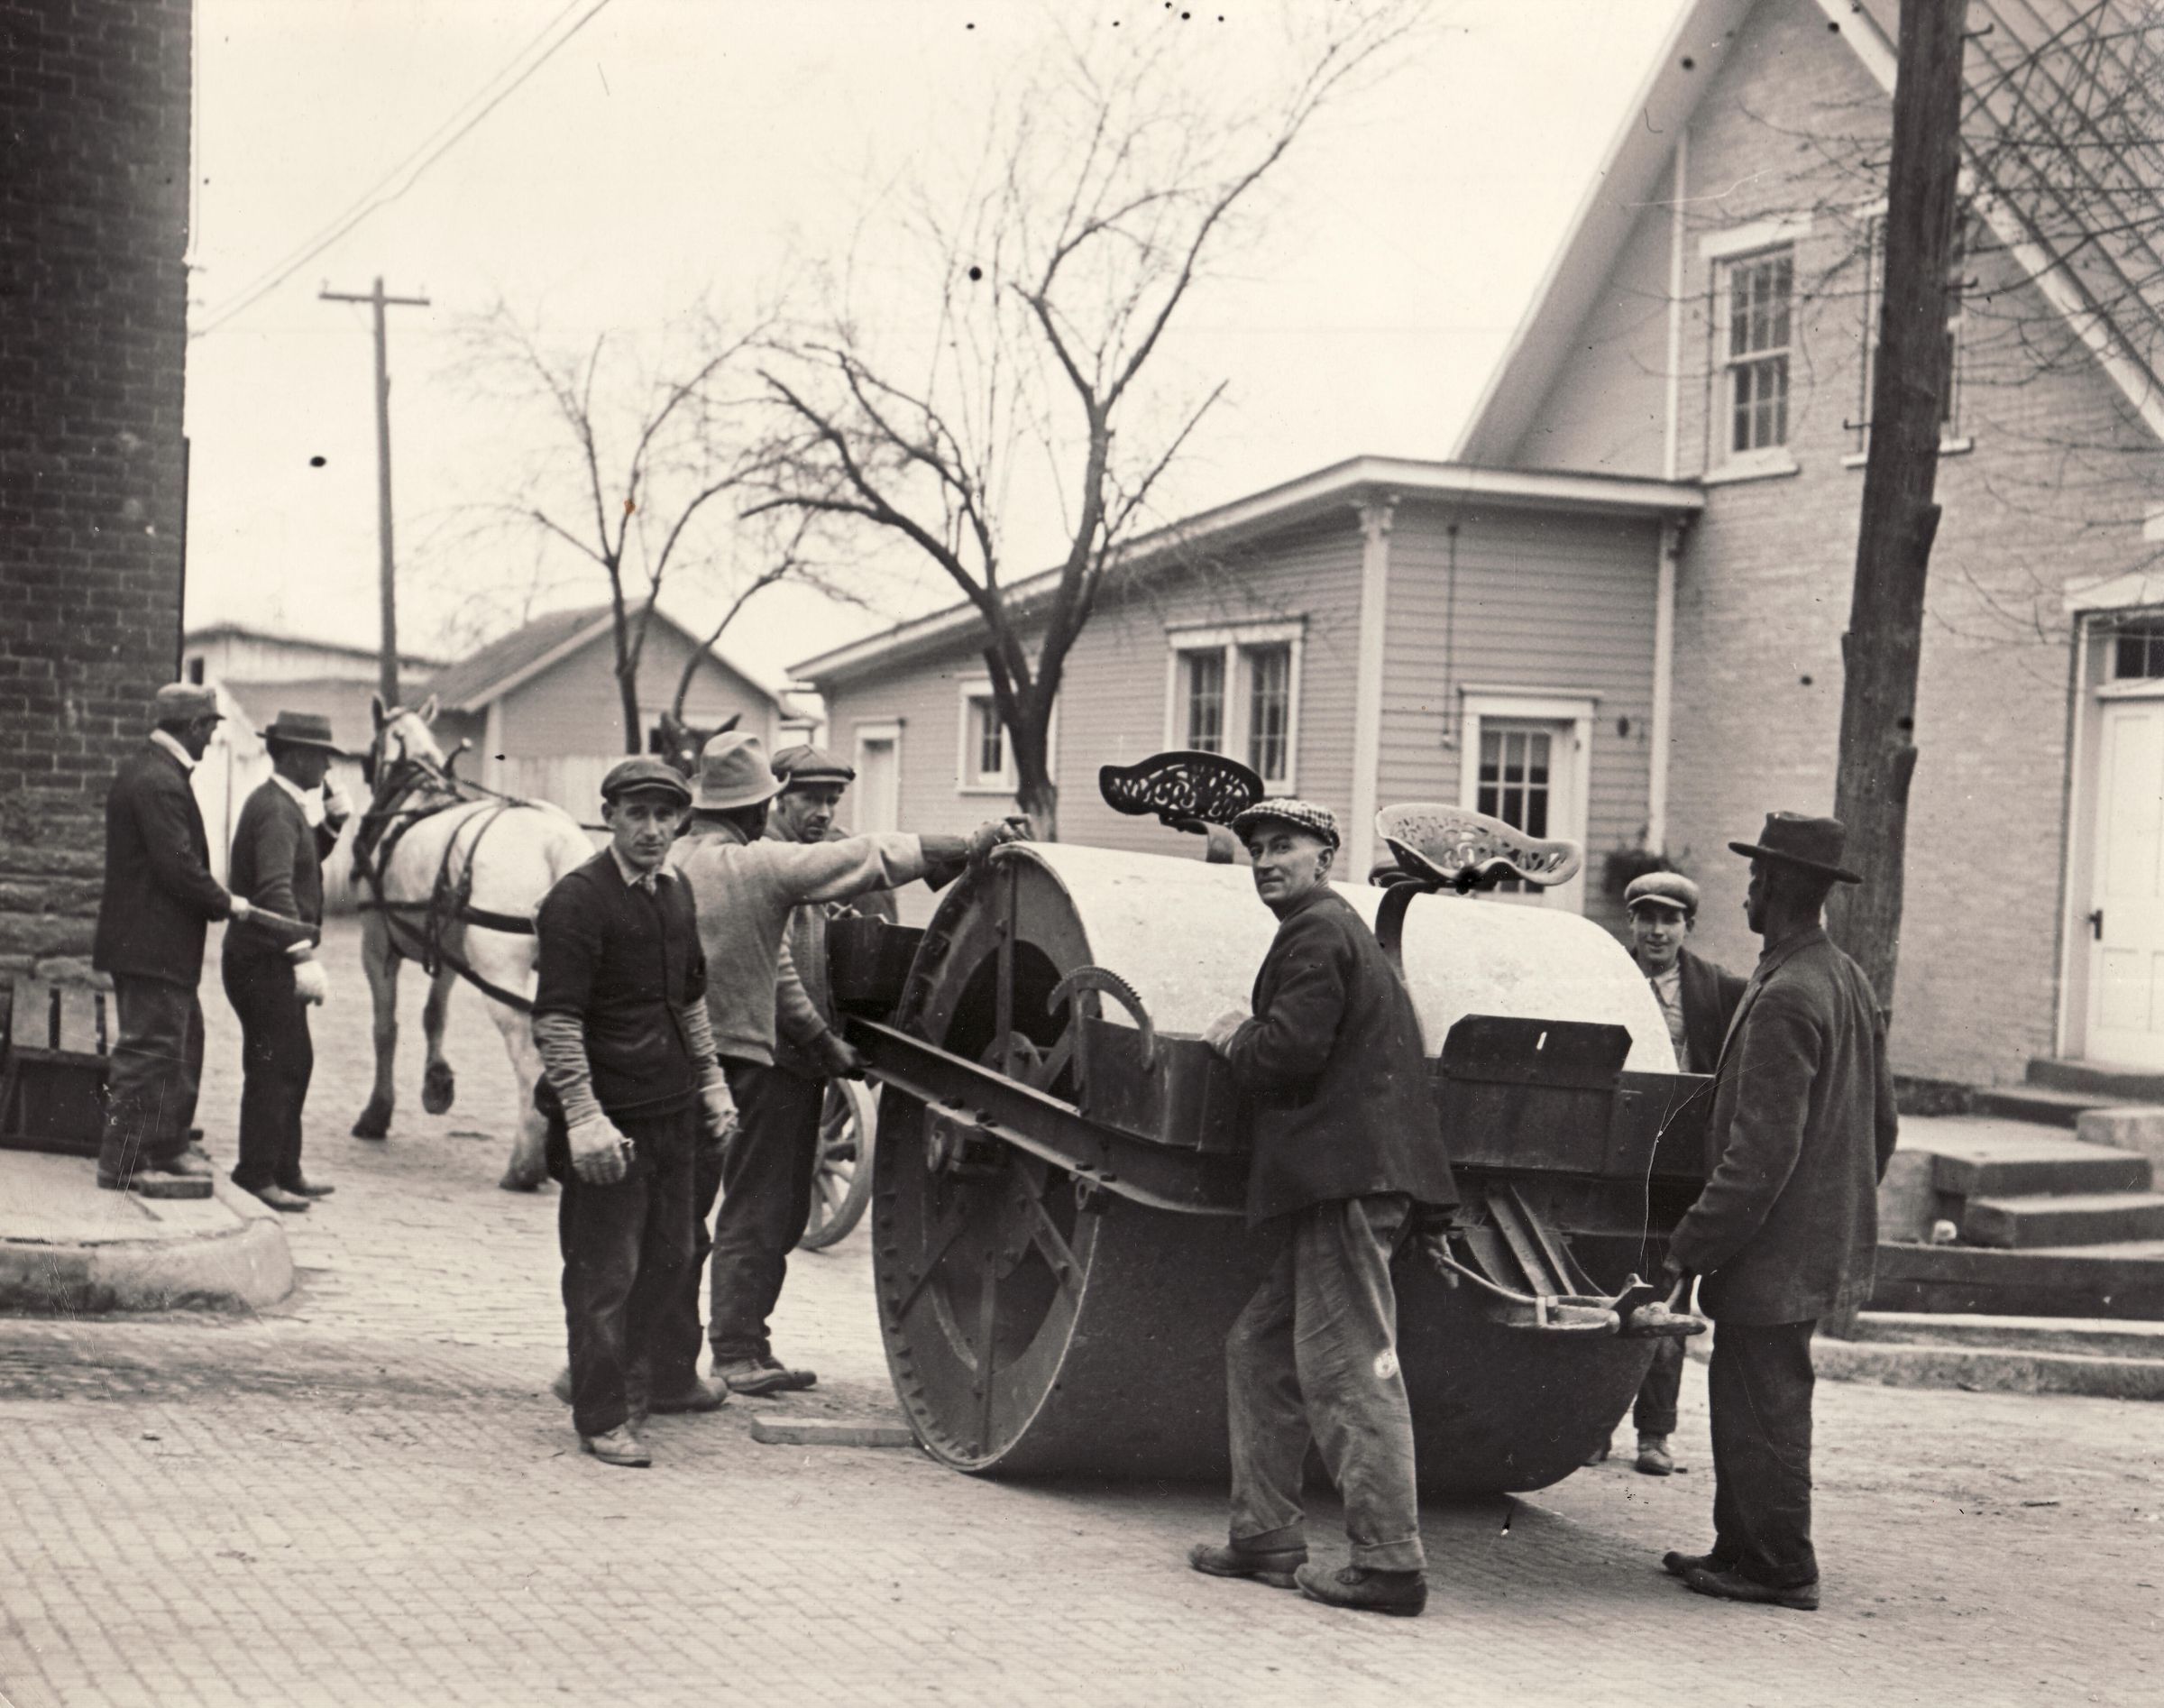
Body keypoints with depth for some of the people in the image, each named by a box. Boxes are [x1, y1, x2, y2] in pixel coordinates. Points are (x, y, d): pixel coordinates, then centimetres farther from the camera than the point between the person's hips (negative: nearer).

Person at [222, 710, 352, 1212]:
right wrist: (304, 954, -35)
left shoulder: (286, 805, 14)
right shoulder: (274, 810, -18)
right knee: (275, 1067, -7)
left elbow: (305, 861, 24)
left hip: (274, 963, 11)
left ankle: (284, 1170, 24)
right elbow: (275, 888, -29)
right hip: (264, 961, -11)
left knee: (294, 1064, 16)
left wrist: (333, 820, 9)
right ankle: (257, 1173, -2)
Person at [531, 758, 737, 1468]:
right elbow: (556, 1020, -18)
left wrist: (710, 1081, 22)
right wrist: (584, 1117, -24)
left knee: (666, 1257, 19)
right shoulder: (577, 900, -14)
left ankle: (645, 1377, 37)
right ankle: (602, 1417, 8)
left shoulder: (677, 892, 11)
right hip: (610, 1118, -8)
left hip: (674, 1113, 8)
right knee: (604, 1273, -1)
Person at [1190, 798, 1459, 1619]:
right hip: (1343, 1181, 11)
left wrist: (1235, 1038, 0)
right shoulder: (1341, 931, 25)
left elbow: (1292, 1051, -18)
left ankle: (1390, 1561, -11)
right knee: (1260, 1350, 15)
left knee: (1348, 1368, -11)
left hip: (1346, 1179, -11)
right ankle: (1265, 1535, 19)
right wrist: (1248, 1038, 15)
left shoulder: (1317, 933, -8)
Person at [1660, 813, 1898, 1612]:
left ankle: (1781, 1568, 8)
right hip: (1823, 1240, 10)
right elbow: (1881, 1121, 18)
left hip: (1775, 1250, -10)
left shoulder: (1785, 999, -21)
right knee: (1744, 1398, 18)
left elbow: (1760, 1153, -24)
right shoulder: (1849, 982, 11)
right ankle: (1740, 1546, 26)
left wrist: (1690, 1248, -19)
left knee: (1763, 1409, 0)